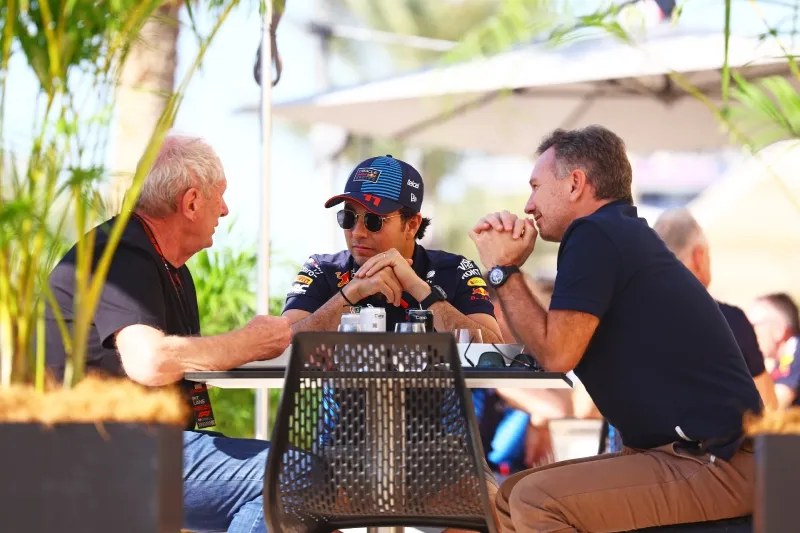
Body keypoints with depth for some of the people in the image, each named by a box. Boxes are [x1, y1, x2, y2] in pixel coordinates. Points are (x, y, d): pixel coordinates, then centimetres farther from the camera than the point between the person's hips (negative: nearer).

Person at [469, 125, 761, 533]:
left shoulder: (595, 235, -12)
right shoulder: (620, 234, 20)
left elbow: (556, 354, -18)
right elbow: (546, 342, 20)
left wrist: (503, 270, -6)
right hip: (685, 452, 10)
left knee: (536, 500, -23)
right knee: (510, 497, 8)